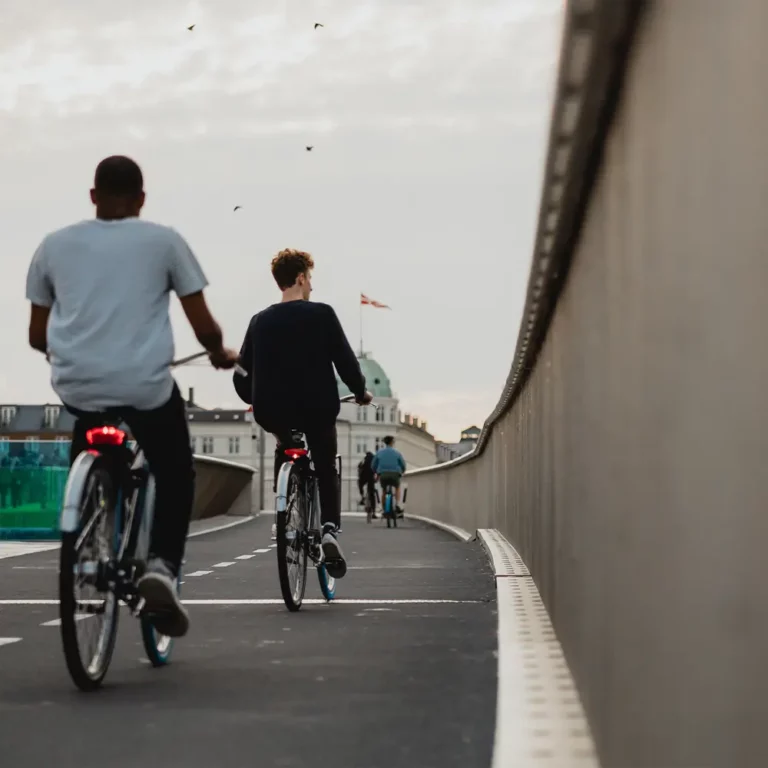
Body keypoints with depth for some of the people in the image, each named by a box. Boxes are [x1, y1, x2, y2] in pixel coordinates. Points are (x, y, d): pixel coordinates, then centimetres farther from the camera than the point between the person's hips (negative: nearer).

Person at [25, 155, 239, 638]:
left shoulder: (54, 245, 11)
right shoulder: (163, 240, 4)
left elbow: (38, 336, 16)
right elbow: (204, 327, 4)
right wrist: (221, 355, 25)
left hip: (76, 385, 3)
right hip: (146, 387, -3)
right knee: (176, 477, 19)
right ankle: (164, 564, -5)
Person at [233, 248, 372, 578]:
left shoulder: (260, 321, 4)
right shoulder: (322, 314, -5)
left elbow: (242, 372, 6)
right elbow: (346, 360, -5)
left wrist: (255, 401, 25)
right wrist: (360, 392, 13)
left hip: (273, 412, 3)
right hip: (318, 409, -3)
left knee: (284, 446, 35)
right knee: (326, 470, 16)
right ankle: (330, 528, -7)